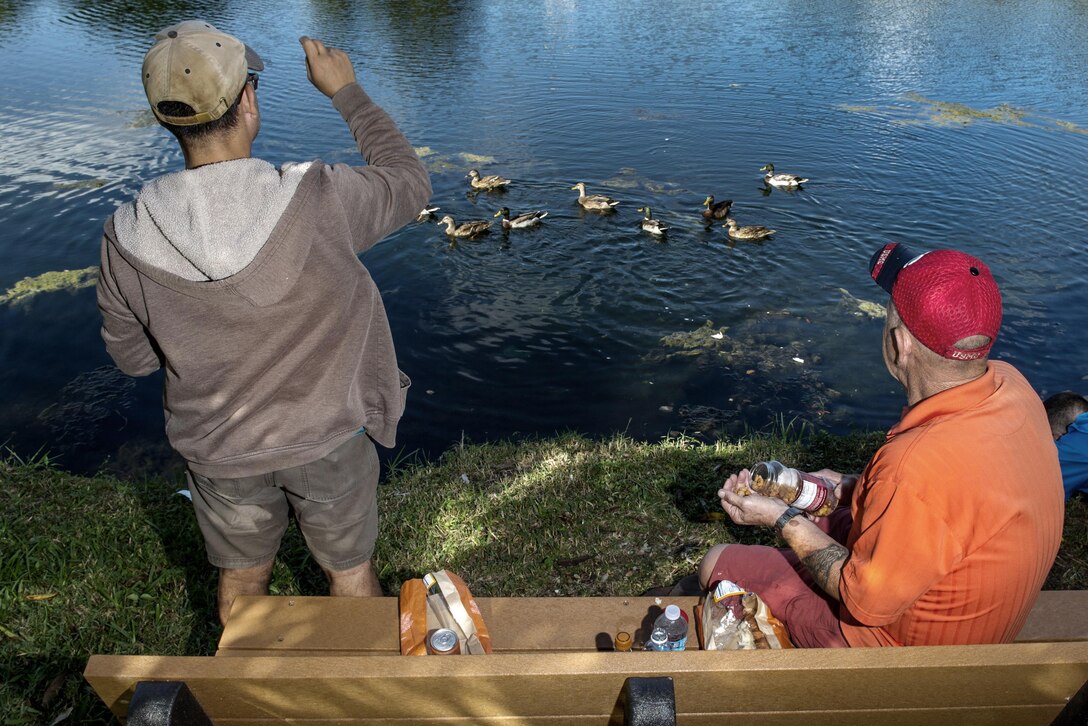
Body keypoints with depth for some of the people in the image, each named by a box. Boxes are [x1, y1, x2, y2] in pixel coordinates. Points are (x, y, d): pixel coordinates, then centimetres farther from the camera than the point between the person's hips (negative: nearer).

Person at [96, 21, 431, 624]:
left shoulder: (126, 237, -18)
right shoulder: (318, 199, -28)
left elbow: (133, 356, -3)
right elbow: (409, 184, -7)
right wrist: (346, 91, 1)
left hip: (220, 449, 2)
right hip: (327, 437, -2)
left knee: (241, 577, 28)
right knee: (350, 571, 23)